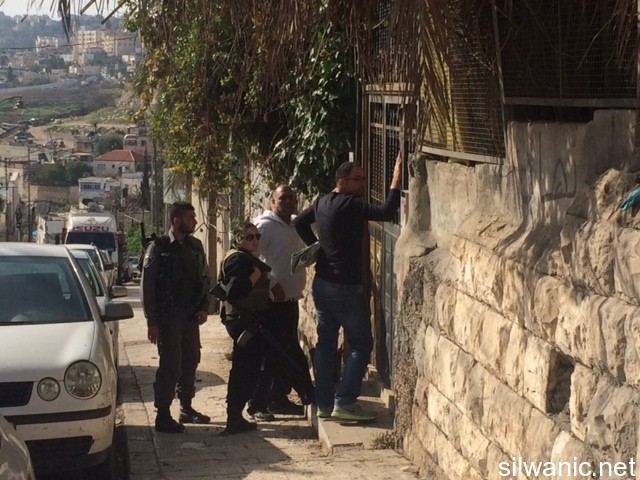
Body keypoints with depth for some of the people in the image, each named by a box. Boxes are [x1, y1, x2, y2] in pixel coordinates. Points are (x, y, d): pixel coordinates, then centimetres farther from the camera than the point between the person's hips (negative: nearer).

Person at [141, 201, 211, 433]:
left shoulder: (195, 246, 9)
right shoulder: (158, 248, -7)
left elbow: (205, 279, 17)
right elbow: (147, 286, -8)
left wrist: (204, 308, 3)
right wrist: (152, 322, -12)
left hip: (191, 316, 6)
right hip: (168, 317, -6)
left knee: (190, 362, 12)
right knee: (170, 365, -8)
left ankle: (186, 408, 26)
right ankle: (163, 415, -1)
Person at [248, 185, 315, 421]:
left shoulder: (295, 227, 15)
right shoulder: (265, 225, -10)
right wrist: (272, 283, -21)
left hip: (290, 299, 8)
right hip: (272, 300, -8)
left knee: (288, 351, 12)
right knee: (269, 353, -6)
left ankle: (279, 399, 22)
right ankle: (257, 404, 1)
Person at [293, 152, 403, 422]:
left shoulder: (322, 203, 9)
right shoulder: (351, 205, -17)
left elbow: (299, 223, 24)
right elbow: (386, 213, -27)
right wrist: (396, 180, -22)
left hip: (321, 285, 8)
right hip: (346, 288, -8)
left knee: (325, 344, 11)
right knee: (361, 345, 0)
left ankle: (324, 404, 13)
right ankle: (344, 402, -6)